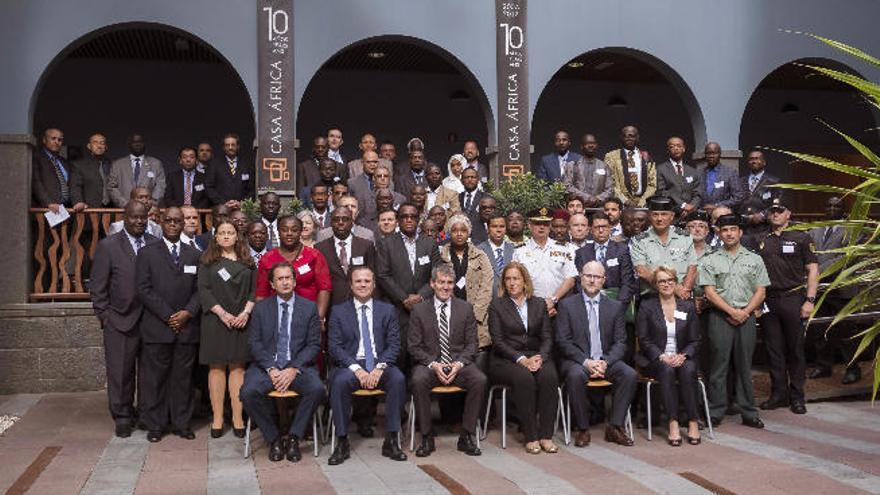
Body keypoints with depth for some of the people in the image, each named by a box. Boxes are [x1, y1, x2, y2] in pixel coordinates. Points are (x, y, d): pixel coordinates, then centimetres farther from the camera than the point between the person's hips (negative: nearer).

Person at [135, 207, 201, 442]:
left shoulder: (194, 255, 13)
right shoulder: (147, 253, 4)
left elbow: (199, 289, 8)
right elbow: (143, 289, -4)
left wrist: (188, 312, -9)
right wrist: (168, 316, -11)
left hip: (187, 327, 2)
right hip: (156, 327, -2)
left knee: (183, 377, 6)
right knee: (155, 377, 2)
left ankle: (181, 423, 16)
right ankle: (155, 425, 13)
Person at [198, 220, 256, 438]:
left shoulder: (247, 262, 12)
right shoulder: (208, 261, 6)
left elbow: (254, 290, 8)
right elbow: (203, 290, -2)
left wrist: (246, 312, -8)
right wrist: (222, 313, -12)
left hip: (241, 321, 2)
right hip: (215, 320, -1)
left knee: (238, 367, 1)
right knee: (217, 368, -1)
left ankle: (238, 418, 3)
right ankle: (217, 418, 2)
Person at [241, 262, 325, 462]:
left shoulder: (309, 307, 8)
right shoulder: (261, 308, 10)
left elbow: (314, 345, 3)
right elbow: (254, 343, 3)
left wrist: (294, 369, -12)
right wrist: (271, 369, -12)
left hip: (298, 365, 0)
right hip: (267, 365, 1)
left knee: (317, 389, -30)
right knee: (249, 392, -29)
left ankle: (294, 437, -10)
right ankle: (273, 438, -8)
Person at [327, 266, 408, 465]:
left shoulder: (387, 310, 12)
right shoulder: (338, 311, 9)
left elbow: (394, 345, 5)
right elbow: (334, 347, 0)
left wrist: (379, 368, -13)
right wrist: (357, 369, -15)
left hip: (380, 364, 1)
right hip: (350, 365, -1)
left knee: (398, 379, -30)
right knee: (339, 382, -33)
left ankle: (391, 441, -22)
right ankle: (342, 443, -22)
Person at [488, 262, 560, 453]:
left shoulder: (539, 304, 15)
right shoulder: (496, 305, 6)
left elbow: (547, 337, 8)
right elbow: (498, 341, -4)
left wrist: (540, 358, -13)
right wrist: (521, 359, -17)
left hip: (536, 356, 3)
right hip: (505, 360, -2)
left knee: (549, 376, -30)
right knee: (524, 378, -34)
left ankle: (546, 435, -25)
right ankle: (530, 436, -26)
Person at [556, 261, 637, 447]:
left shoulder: (615, 307, 10)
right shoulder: (567, 305, 3)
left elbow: (620, 342, 6)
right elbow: (563, 342, -4)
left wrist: (605, 362, -13)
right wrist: (586, 361, -17)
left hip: (606, 361, 3)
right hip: (576, 360, -3)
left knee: (630, 374, -24)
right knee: (576, 375, -35)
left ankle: (615, 427, -12)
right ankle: (582, 428, -18)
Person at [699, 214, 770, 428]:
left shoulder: (754, 260, 11)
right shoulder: (710, 261, 6)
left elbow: (760, 291, 7)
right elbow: (710, 292, -2)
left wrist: (745, 312, -7)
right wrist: (732, 311, -10)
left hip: (746, 317, 2)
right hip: (720, 317, -1)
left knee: (744, 365, 6)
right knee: (719, 365, 0)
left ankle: (749, 413, 12)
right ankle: (715, 413, 6)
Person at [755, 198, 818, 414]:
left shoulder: (802, 238, 4)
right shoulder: (762, 241, 14)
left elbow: (813, 270, 0)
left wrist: (809, 300, -9)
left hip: (793, 299, -3)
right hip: (767, 300, 3)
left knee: (795, 349, 1)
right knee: (774, 349, 6)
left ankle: (797, 396, 9)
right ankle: (779, 393, 15)